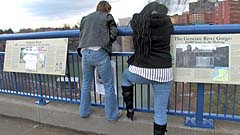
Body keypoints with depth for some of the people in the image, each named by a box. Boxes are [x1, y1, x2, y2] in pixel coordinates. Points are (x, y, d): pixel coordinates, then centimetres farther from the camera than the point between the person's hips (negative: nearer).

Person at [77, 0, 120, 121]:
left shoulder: (85, 18, 23)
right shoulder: (107, 16, 9)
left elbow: (81, 34, 18)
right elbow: (114, 34, 1)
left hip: (85, 53, 5)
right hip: (100, 53, -5)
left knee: (86, 84, 18)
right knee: (108, 85, 5)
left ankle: (84, 112, 28)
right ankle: (112, 115, 14)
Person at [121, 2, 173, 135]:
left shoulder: (137, 21, 3)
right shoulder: (167, 21, 2)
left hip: (140, 71, 1)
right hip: (163, 73, 0)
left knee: (126, 75, 35)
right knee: (160, 111, 11)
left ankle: (129, 110, 38)